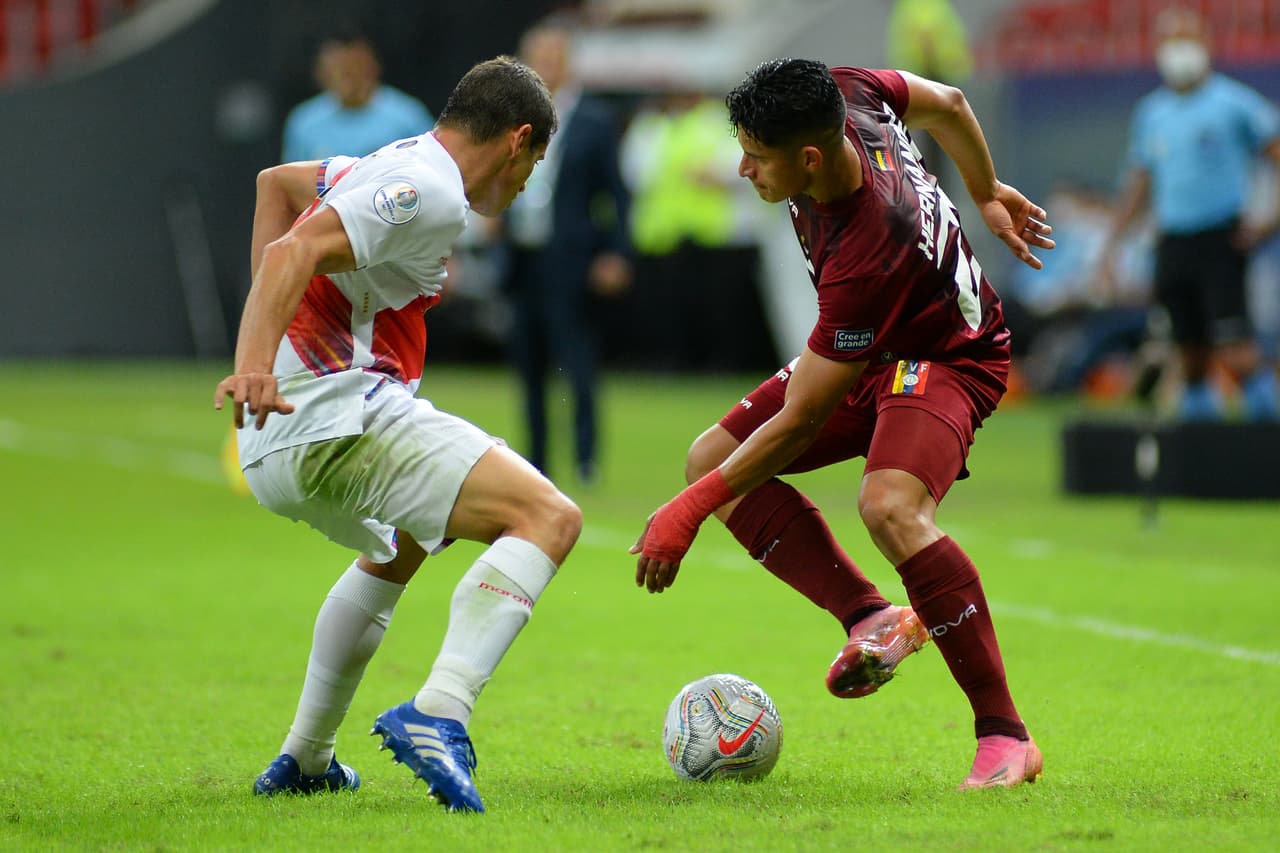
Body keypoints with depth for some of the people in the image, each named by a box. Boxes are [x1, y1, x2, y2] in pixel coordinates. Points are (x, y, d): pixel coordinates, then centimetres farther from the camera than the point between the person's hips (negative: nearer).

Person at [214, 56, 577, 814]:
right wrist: (256, 366, -36)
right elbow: (295, 253, -22)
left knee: (397, 552, 38)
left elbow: (276, 181, 38)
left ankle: (305, 760, 40)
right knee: (549, 518, -18)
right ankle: (438, 716, -32)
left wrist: (261, 344, 31)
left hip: (276, 444, 10)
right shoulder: (430, 194, -9)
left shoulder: (394, 168, 22)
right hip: (336, 412, -10)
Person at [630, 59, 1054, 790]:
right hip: (869, 354, 10)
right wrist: (986, 195, 26)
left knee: (892, 505, -37)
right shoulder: (845, 94, -19)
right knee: (711, 458, -1)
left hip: (950, 359, -10)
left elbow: (799, 422, -30)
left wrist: (688, 513, -22)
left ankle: (1005, 735, -28)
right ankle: (871, 616, -4)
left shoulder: (866, 261, -39)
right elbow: (947, 104, 6)